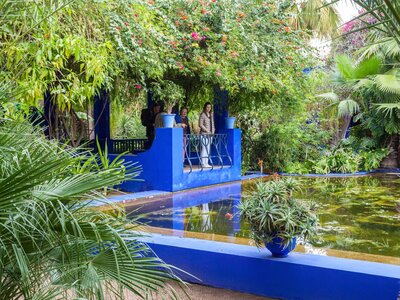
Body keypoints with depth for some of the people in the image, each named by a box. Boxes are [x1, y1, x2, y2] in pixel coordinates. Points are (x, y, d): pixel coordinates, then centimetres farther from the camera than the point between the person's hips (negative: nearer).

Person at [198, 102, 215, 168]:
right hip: (204, 134, -7)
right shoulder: (202, 115, -7)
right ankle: (203, 163, -6)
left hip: (210, 134, 7)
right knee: (204, 148, -9)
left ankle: (206, 163, 13)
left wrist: (213, 130, 8)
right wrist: (207, 130, -14)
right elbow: (200, 124, -11)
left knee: (208, 148, 8)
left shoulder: (211, 114, 15)